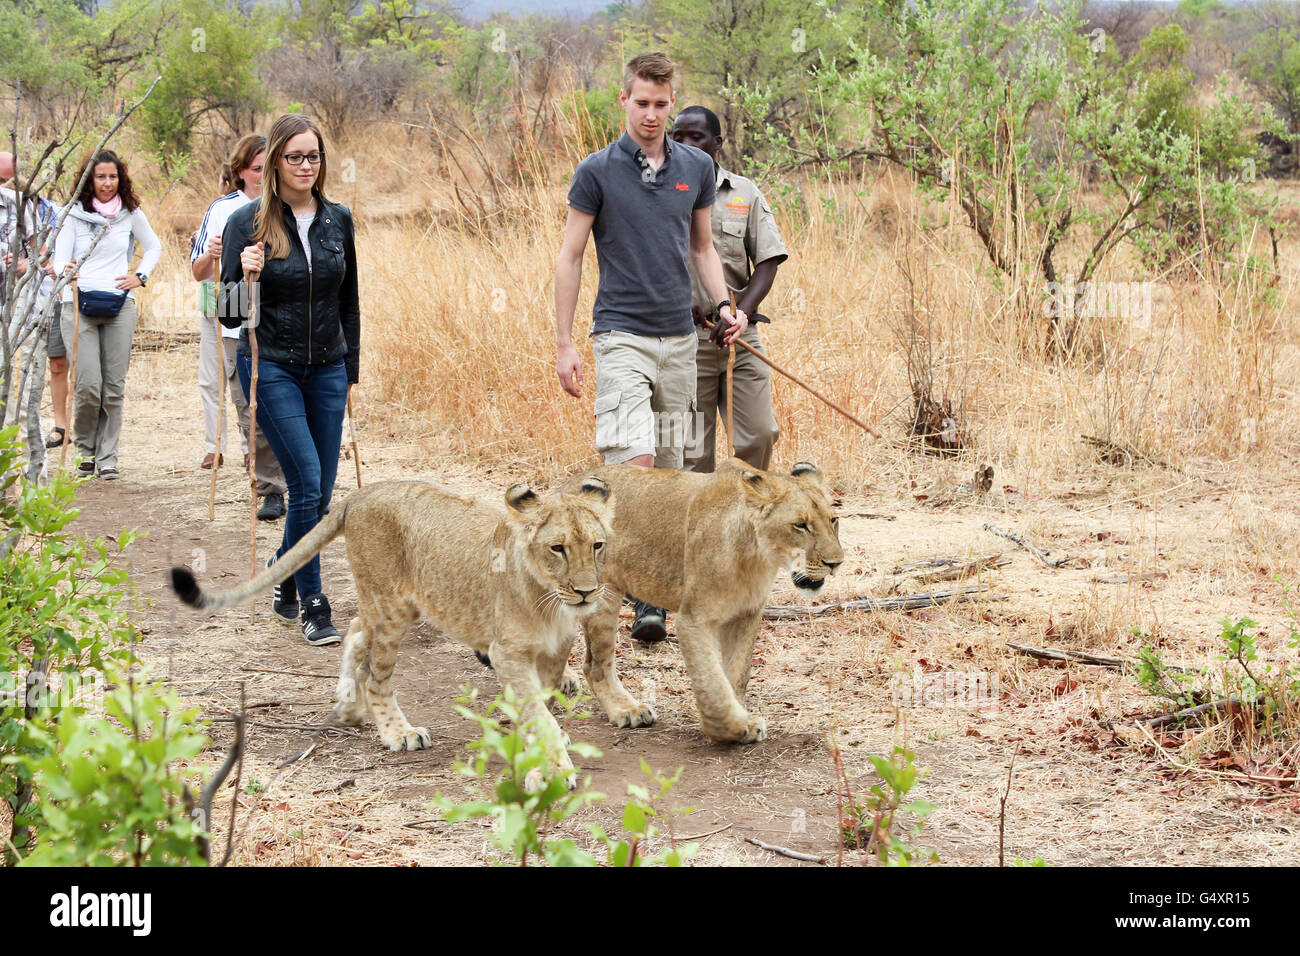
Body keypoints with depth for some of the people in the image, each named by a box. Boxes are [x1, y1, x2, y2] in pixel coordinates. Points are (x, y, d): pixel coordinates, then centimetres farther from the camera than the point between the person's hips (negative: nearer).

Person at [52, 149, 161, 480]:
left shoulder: (130, 213, 9)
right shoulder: (74, 213, 2)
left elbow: (153, 247, 24)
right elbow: (60, 257, -2)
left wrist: (140, 276, 9)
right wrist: (65, 272, -25)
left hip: (120, 306, 2)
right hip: (80, 305, -2)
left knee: (114, 387, 0)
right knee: (88, 385, -10)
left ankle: (107, 457, 9)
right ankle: (85, 449, 12)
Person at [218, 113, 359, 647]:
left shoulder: (337, 220, 5)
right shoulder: (247, 223, -7)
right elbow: (229, 313, -6)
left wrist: (350, 371, 14)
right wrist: (247, 277, -26)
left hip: (326, 369, 4)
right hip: (271, 367, -4)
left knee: (321, 494, 5)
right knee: (307, 484, -13)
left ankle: (283, 581, 29)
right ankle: (313, 606, -4)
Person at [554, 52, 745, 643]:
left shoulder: (696, 168, 8)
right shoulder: (597, 171, -4)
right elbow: (570, 257, -1)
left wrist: (723, 303, 2)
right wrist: (563, 344, -5)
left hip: (679, 336, 5)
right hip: (622, 334, -5)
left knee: (667, 467, 8)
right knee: (635, 463, -17)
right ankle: (649, 597, -17)